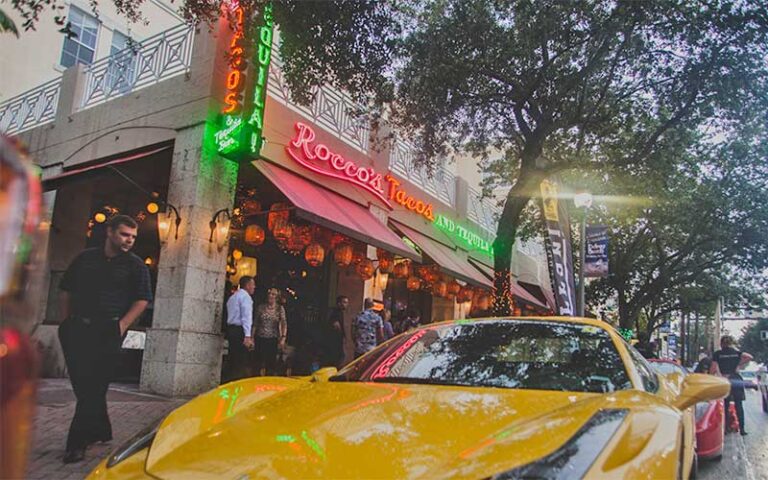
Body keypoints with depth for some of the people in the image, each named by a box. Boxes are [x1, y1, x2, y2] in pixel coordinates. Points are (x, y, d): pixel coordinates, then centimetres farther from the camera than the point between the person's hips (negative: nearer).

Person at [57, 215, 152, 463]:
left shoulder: (136, 265, 2)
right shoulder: (85, 258, 12)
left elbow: (142, 299, -3)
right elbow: (66, 289, 17)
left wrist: (122, 325, -12)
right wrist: (66, 321, 9)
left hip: (108, 332, -4)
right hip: (76, 329, 4)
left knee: (93, 387, -5)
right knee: (82, 384, 7)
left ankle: (78, 442, 1)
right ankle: (101, 431, 24)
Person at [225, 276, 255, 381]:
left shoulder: (232, 297, 21)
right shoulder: (245, 296, -7)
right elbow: (246, 316, -18)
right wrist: (248, 336, -25)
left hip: (231, 329, 9)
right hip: (240, 331, -9)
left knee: (234, 360, 11)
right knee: (242, 363, -9)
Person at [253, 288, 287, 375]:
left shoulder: (280, 308, 0)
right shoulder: (261, 307, 4)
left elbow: (284, 323, -8)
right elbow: (255, 323, 7)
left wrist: (283, 338, -19)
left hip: (273, 339, -1)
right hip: (260, 338, 1)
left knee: (271, 363, 2)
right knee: (258, 362, 0)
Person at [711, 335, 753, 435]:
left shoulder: (717, 354, 0)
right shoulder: (736, 352, 8)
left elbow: (714, 368, -8)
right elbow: (749, 357, -6)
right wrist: (739, 365, 0)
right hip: (736, 379, 2)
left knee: (725, 405, 5)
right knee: (739, 405, 6)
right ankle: (742, 428, 3)